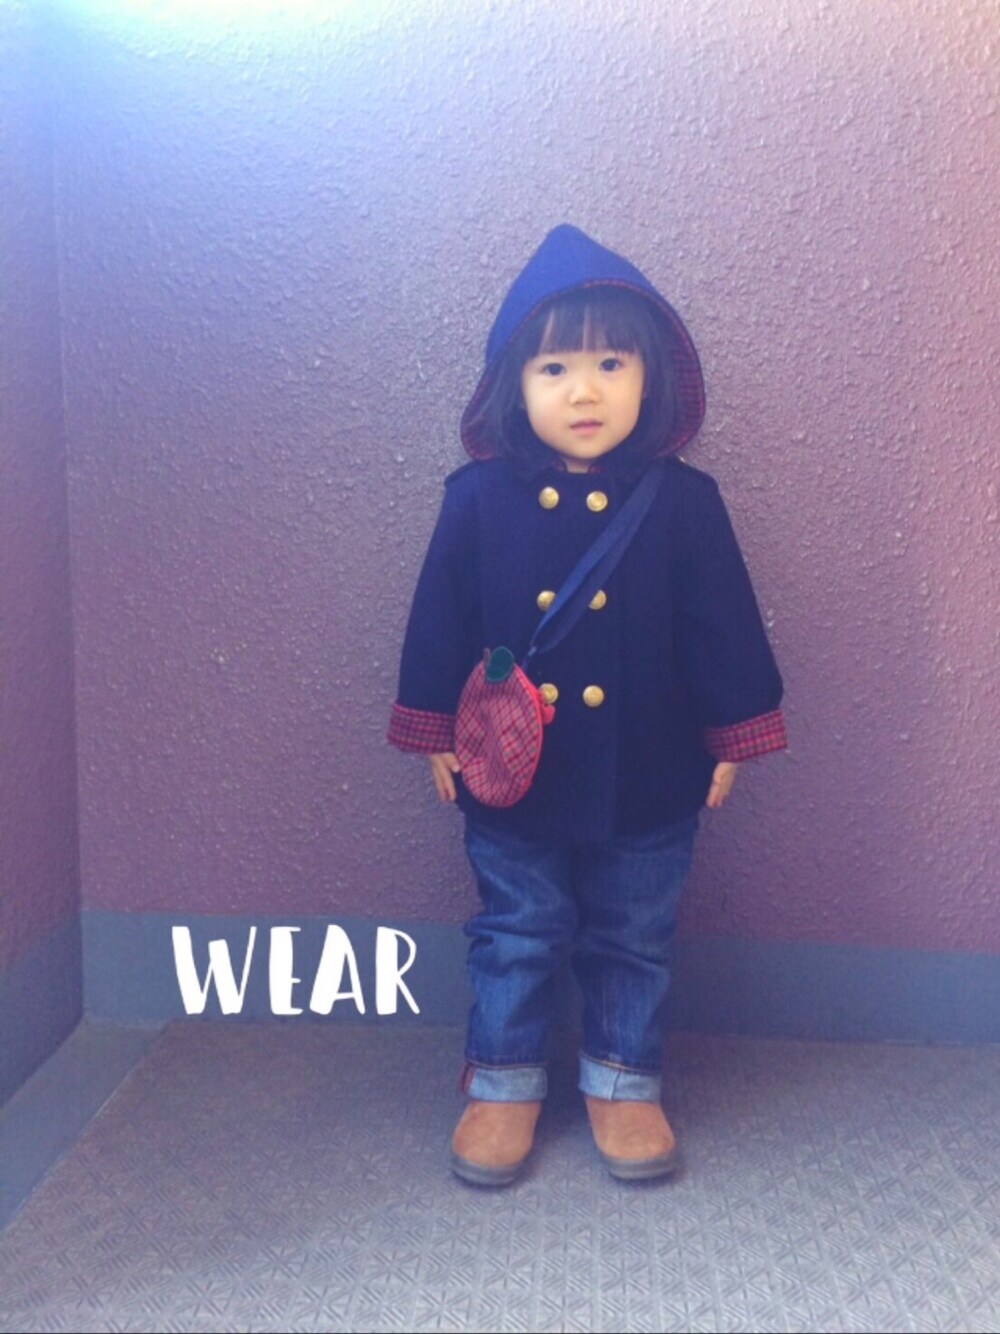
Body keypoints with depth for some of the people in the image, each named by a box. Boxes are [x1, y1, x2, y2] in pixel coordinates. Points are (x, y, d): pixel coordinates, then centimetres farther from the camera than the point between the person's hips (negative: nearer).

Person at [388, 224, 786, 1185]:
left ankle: (622, 1082, 34)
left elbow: (721, 626, -2)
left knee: (634, 938, 15)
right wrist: (437, 733, 1)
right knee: (516, 933, 15)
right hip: (514, 775, 0)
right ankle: (503, 1086, 32)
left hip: (646, 776, 0)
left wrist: (731, 736, 0)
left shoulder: (681, 502, -8)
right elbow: (442, 620, -1)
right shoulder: (479, 499, -7)